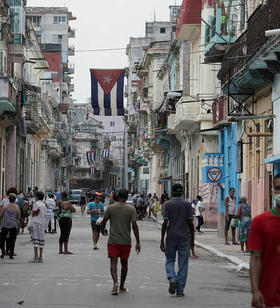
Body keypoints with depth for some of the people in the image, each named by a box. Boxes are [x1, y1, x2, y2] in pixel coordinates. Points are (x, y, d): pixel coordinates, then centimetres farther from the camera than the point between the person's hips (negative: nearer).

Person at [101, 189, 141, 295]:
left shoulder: (111, 208, -1)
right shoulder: (131, 209, -3)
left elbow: (103, 221, 4)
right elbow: (134, 225, -9)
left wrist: (103, 230, 28)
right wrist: (138, 242, -7)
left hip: (113, 240, -1)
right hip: (126, 241, 1)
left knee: (113, 263, -2)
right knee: (124, 263, 14)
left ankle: (115, 283, -26)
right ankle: (121, 287, 23)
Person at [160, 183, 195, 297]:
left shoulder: (168, 204, -3)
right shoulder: (187, 204, 0)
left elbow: (165, 223, -7)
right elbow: (191, 223, -1)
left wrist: (162, 240, -4)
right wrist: (192, 239, 8)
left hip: (171, 237, -1)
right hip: (184, 237, 1)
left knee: (170, 260, 15)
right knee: (183, 264, 6)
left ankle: (172, 279, -11)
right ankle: (180, 290, 5)